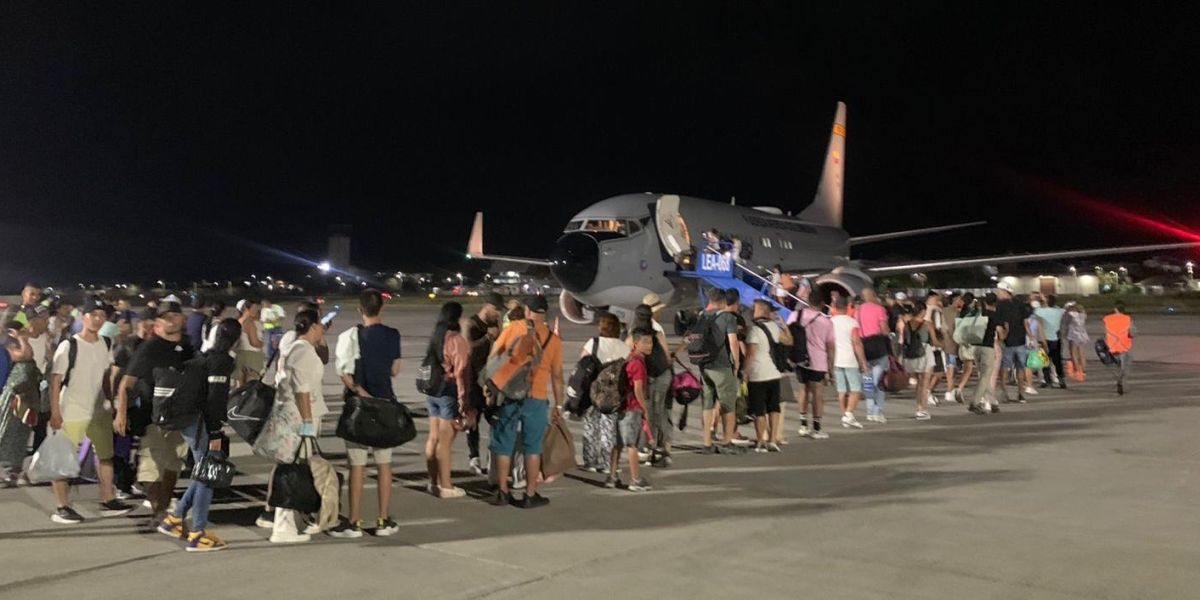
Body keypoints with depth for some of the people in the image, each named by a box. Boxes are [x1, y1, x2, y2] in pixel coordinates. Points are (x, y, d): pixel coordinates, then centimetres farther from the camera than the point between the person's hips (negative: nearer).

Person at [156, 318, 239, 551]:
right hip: (201, 424, -9)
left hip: (190, 420, 9)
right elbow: (215, 399, -20)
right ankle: (197, 535, 2)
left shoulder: (207, 356, 14)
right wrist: (216, 434, -18)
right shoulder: (222, 360, -14)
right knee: (208, 476, -2)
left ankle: (174, 519, 23)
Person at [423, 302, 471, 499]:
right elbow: (461, 372, -18)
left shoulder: (435, 337, 9)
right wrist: (463, 399, -17)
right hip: (449, 391, -8)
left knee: (433, 438, 14)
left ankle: (434, 482, 23)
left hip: (433, 389, 8)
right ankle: (445, 486, 5)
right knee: (445, 441, -2)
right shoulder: (457, 340, -15)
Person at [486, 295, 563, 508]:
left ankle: (503, 492, 17)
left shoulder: (511, 328, 0)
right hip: (536, 398, 0)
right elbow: (557, 375, 4)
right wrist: (558, 405, 11)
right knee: (533, 447, 10)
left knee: (504, 445, 11)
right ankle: (530, 495, 13)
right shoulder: (553, 339, 1)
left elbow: (493, 357, 1)